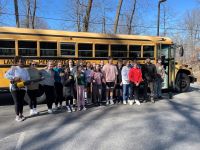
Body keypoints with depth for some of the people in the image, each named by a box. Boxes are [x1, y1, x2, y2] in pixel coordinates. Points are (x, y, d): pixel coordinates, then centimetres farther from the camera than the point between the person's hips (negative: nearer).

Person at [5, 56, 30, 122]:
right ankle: (17, 116, 10)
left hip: (22, 88, 5)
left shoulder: (25, 70, 8)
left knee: (21, 101, 11)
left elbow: (28, 79, 3)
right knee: (17, 102, -1)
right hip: (14, 88, -4)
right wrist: (14, 78, -22)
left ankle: (21, 115, 24)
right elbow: (6, 75, -12)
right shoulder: (13, 68, -5)